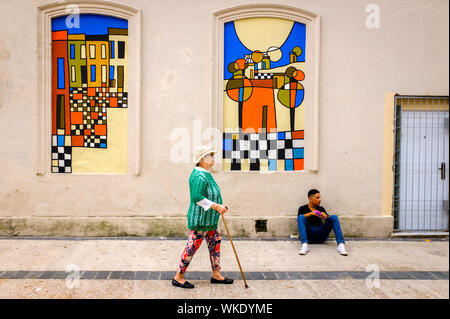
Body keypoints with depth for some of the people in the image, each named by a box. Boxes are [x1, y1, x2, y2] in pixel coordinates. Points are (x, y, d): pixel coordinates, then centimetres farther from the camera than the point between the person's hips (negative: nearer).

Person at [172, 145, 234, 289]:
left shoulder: (205, 174, 13)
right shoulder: (199, 176, -21)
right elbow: (197, 197, -30)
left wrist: (218, 206, 22)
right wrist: (216, 206, -29)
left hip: (209, 220, 11)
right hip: (200, 219, -11)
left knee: (215, 242, 14)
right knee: (192, 247, -2)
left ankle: (216, 275, 24)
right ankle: (178, 277, 11)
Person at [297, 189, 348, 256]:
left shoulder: (321, 209, 18)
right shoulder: (303, 208, 10)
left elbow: (331, 219, 8)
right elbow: (299, 218, -8)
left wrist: (325, 216, -14)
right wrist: (310, 214, -22)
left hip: (320, 237, 3)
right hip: (309, 235, -2)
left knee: (334, 217, -14)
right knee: (301, 217, -27)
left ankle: (341, 244, -31)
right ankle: (304, 245, -42)